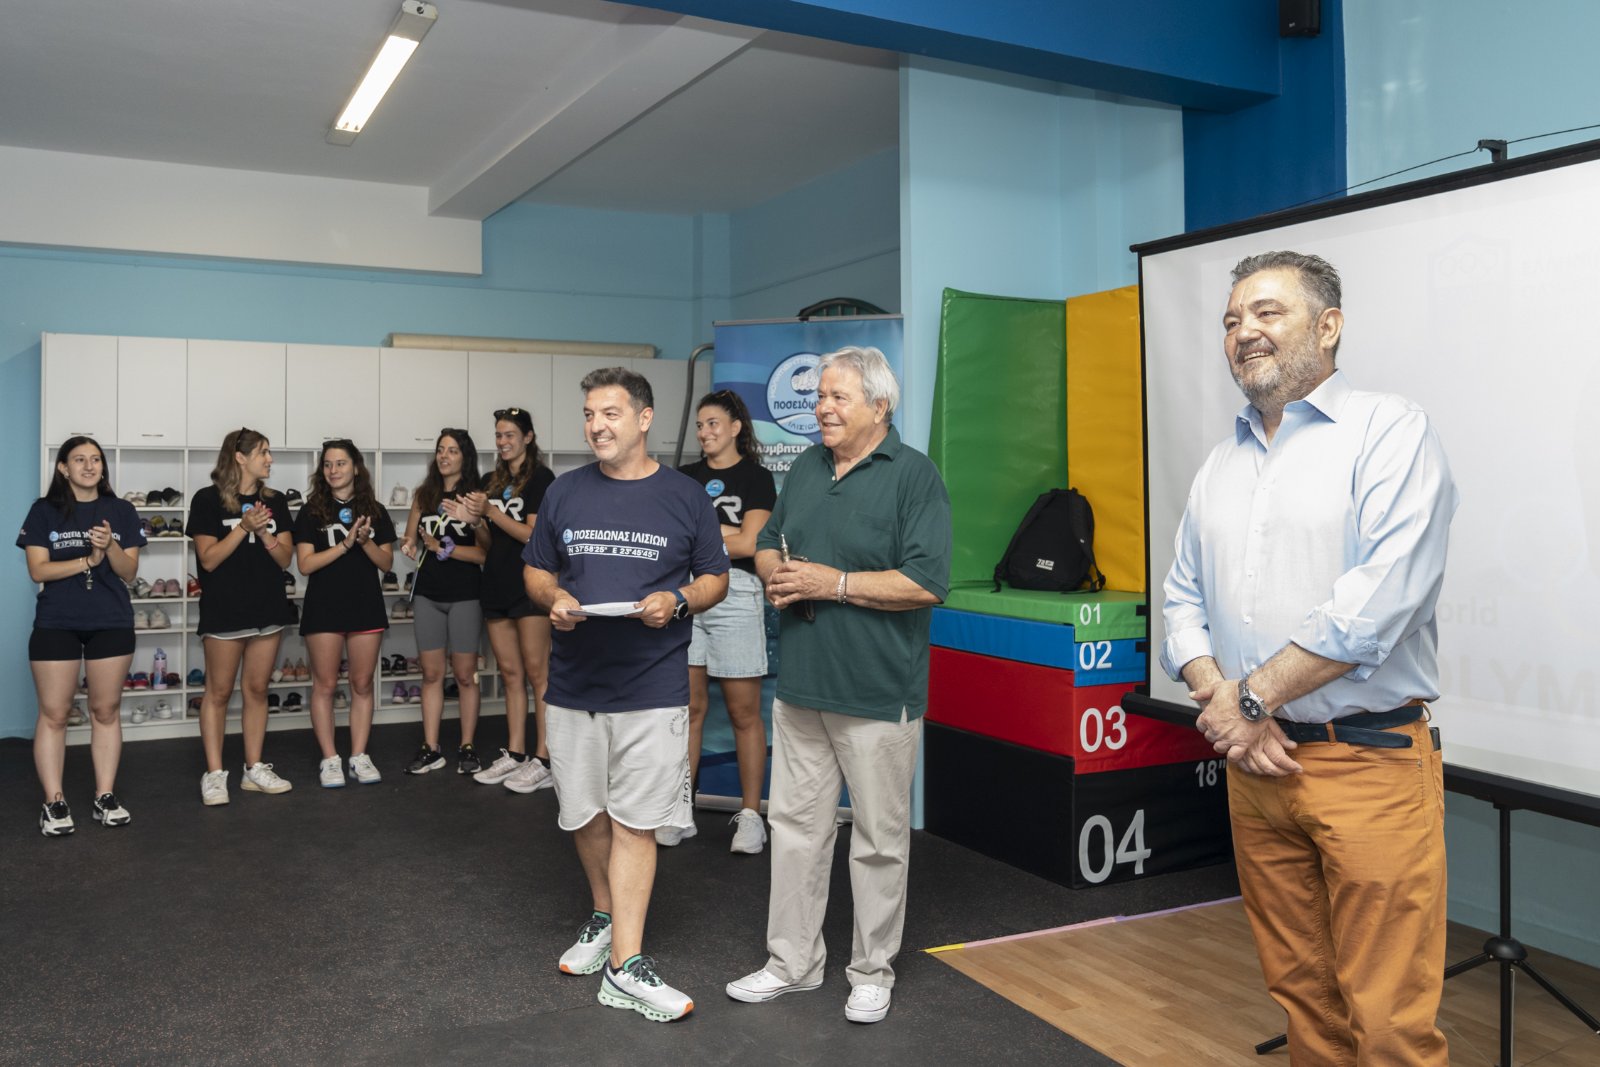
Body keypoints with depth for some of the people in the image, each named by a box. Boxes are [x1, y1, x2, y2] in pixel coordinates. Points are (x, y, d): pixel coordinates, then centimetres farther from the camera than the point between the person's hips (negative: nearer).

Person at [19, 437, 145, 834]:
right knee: (53, 714, 0)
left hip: (111, 623, 2)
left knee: (106, 711, 6)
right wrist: (88, 560, -15)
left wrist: (111, 547, -16)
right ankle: (54, 803, 6)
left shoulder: (121, 511, 6)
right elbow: (38, 570, -5)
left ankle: (106, 797, 13)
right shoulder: (44, 510, 1)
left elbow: (129, 573, 2)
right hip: (55, 624, -1)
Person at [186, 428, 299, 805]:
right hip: (225, 611, -5)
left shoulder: (274, 501, 9)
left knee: (257, 689, 10)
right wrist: (244, 526, -20)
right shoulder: (208, 500, -5)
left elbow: (284, 559, 5)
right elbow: (208, 559, -11)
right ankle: (214, 774, 8)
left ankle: (254, 769, 17)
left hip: (268, 609, 5)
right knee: (218, 692, 2)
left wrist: (264, 532, -13)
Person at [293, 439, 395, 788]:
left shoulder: (375, 511, 6)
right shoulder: (311, 512, 0)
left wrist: (365, 541, -13)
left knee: (362, 684, 6)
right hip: (324, 608, -2)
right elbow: (305, 564, -8)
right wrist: (345, 544, -16)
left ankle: (359, 756, 14)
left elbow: (386, 563, 5)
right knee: (325, 685, 2)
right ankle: (330, 759, 10)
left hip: (367, 607, 2)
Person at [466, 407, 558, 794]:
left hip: (530, 584, -7)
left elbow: (533, 534, -12)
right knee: (510, 674, 9)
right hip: (497, 584, 7)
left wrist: (490, 511, -15)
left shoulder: (540, 478, -5)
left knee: (537, 673, -5)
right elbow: (491, 540, 18)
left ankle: (544, 760, -3)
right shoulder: (494, 482, 15)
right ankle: (515, 754, 15)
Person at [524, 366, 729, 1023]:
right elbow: (536, 570, 15)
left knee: (635, 822, -2)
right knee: (586, 815, 13)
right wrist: (553, 598, -7)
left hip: (653, 689, -3)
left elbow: (715, 578, 8)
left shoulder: (685, 497, 2)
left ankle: (625, 966, 3)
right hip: (574, 682, 3)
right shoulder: (565, 493, 8)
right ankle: (604, 917, 37)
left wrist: (678, 601, -13)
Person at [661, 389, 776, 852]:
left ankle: (750, 816, 10)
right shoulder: (686, 477, 15)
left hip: (735, 594, -4)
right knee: (688, 707, 6)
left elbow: (749, 545, -8)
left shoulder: (756, 478, 3)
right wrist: (728, 533, -5)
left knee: (744, 713, 1)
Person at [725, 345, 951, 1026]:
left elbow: (926, 583, -18)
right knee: (795, 823, 14)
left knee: (879, 838, 7)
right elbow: (768, 543, 22)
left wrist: (835, 583, -18)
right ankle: (791, 961, 29)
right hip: (801, 685, 7)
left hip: (878, 693, -6)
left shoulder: (913, 475, -10)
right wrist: (776, 575, -1)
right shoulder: (806, 468, 11)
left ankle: (872, 972, 24)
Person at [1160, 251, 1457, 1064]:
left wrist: (1250, 698, -14)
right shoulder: (1221, 464, 14)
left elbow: (1379, 599, -18)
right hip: (1254, 762, 6)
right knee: (1298, 992, 14)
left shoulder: (1389, 433, -6)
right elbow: (1183, 600, 12)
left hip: (1370, 761, -6)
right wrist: (1224, 708, -5)